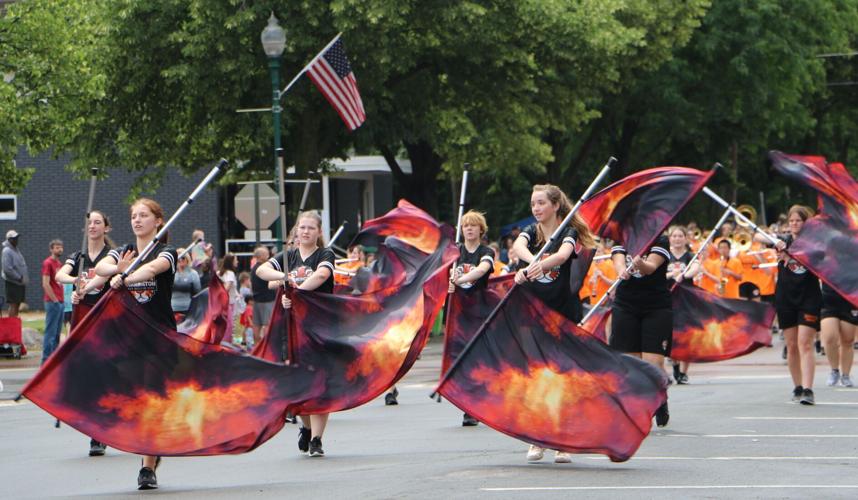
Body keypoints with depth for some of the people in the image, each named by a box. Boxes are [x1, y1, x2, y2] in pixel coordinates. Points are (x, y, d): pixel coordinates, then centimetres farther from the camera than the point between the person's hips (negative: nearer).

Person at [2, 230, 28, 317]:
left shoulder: (16, 250, 15)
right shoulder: (7, 251, -13)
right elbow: (7, 269, -20)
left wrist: (25, 278, 8)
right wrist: (19, 278, -18)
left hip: (20, 283, 9)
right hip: (12, 282, -9)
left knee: (17, 304, 10)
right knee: (13, 304, -9)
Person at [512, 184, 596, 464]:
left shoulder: (568, 233, -4)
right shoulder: (531, 231, 5)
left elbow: (562, 254, -27)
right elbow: (518, 246, -19)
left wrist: (541, 264, -47)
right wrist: (531, 261, -41)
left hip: (563, 312, -3)